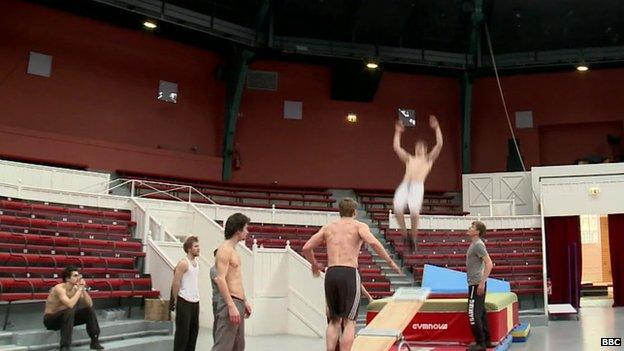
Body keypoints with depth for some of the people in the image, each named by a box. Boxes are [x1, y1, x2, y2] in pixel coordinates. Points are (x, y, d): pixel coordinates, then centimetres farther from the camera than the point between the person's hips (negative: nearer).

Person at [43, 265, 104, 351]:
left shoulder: (76, 288, -5)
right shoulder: (59, 288, -26)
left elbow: (89, 305, -9)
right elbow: (70, 305, -41)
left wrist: (83, 289, -20)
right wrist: (79, 290, -30)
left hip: (66, 317, 7)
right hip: (50, 319, -7)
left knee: (90, 310, -6)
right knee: (69, 311, -36)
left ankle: (94, 341, 0)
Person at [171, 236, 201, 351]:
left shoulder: (197, 262, 12)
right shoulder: (183, 263, -13)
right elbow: (176, 283, -14)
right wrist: (176, 299, -9)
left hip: (195, 301, 8)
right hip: (184, 302, -8)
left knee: (194, 330, 12)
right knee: (182, 331, -4)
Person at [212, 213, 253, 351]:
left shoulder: (233, 250, 17)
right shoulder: (225, 249, -13)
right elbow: (220, 280, -22)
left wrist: (244, 301, 23)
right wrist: (231, 306, -26)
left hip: (238, 303, 10)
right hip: (230, 303, -10)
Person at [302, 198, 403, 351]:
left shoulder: (328, 227, 19)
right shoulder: (359, 226, 8)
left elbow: (306, 248, 13)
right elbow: (373, 242, -13)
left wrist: (314, 264, 30)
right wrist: (390, 262, -5)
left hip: (330, 274, 4)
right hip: (349, 274, -4)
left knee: (334, 320, 16)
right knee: (349, 322, -1)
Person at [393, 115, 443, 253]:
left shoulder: (428, 159, 22)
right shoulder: (409, 159, 30)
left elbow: (439, 144, 12)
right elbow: (396, 147, 25)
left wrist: (437, 128, 10)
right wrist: (398, 132, 27)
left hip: (417, 186, -3)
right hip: (405, 185, 3)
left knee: (414, 211, -24)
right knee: (397, 208, -23)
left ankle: (413, 238, -6)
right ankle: (405, 234, -4)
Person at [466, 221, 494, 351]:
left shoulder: (478, 244, -14)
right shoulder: (474, 244, 15)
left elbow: (489, 264, -21)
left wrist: (482, 282, -24)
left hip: (476, 284, -10)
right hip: (475, 283, 10)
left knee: (473, 314, -8)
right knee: (481, 312, 14)